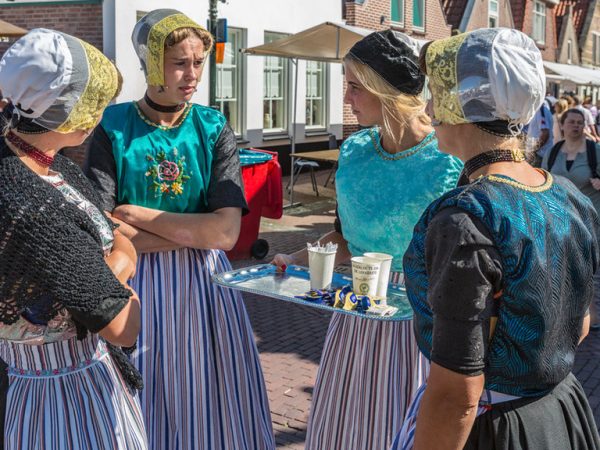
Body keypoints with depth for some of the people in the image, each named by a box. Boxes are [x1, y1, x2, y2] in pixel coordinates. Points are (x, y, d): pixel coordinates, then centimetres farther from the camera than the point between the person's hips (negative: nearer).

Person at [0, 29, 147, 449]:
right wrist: (118, 282, -7)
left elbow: (126, 251, 6)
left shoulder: (58, 168, -4)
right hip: (67, 391, -9)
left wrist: (107, 272, -11)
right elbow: (125, 328, -23)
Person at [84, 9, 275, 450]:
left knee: (209, 401, 11)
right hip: (137, 284, -1)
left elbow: (227, 232, -12)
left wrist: (135, 214, -13)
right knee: (144, 402, 10)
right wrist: (194, 233, -13)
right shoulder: (114, 128, -5)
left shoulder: (214, 129, -2)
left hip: (204, 282, 1)